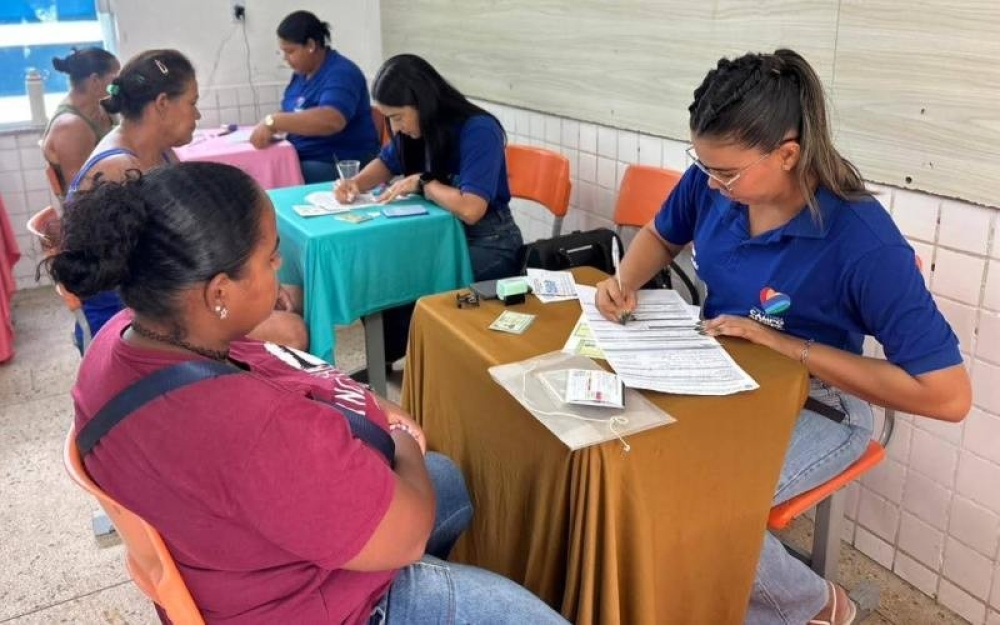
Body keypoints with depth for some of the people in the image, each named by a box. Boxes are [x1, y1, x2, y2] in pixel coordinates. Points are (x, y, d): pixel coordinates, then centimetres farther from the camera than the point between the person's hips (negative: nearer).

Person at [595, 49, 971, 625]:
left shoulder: (863, 241, -29)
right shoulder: (713, 181, -11)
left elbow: (948, 395, -27)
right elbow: (661, 237, 13)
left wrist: (781, 343, -27)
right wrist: (625, 282, -12)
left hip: (814, 405, -6)